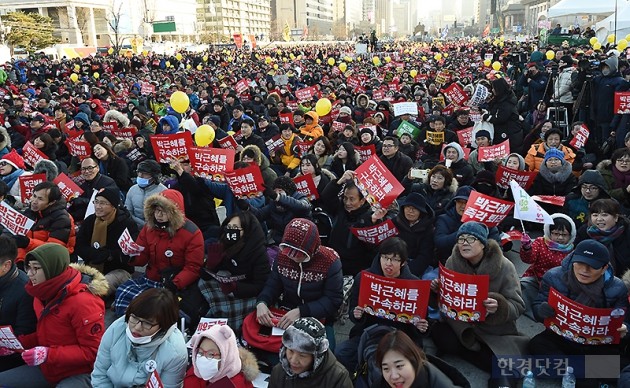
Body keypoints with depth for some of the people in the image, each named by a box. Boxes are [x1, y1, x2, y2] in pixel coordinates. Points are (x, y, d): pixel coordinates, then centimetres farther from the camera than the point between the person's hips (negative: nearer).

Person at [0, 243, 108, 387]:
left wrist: (48, 354, -25)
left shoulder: (83, 301, -24)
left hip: (79, 373, -9)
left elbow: (92, 351, -21)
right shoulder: (43, 294, 4)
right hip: (47, 368, 9)